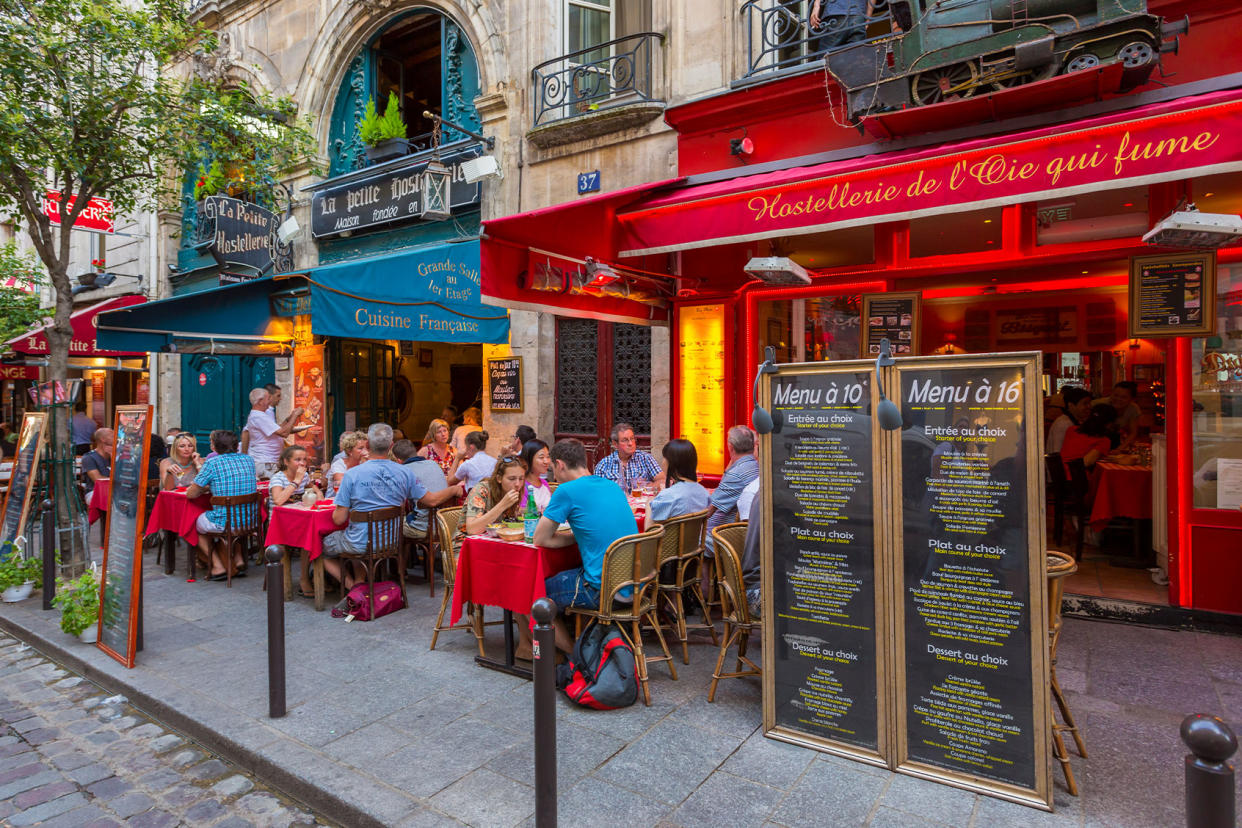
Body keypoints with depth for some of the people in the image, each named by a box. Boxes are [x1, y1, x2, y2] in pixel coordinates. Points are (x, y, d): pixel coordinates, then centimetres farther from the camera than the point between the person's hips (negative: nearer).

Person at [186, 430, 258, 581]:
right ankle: (238, 560, 25)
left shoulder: (212, 463, -10)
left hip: (225, 523, -5)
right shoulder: (249, 460, 6)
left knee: (195, 524, 25)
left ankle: (218, 566, 17)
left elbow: (190, 494, -5)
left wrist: (205, 489, 15)